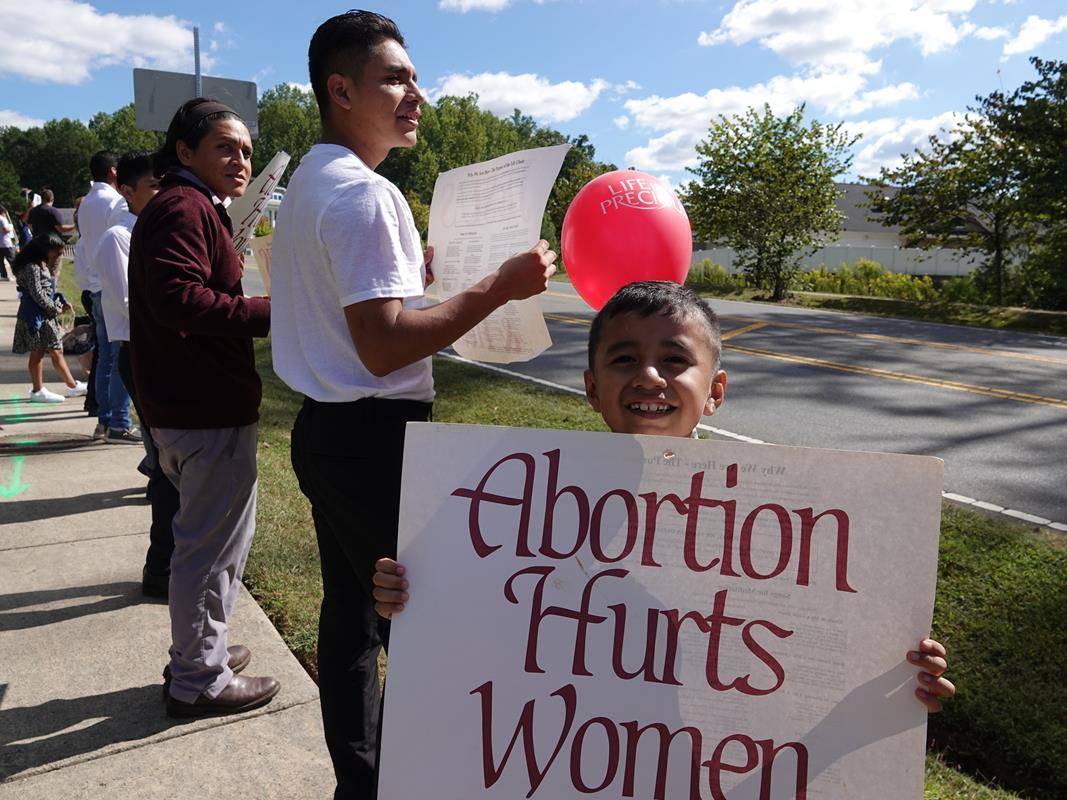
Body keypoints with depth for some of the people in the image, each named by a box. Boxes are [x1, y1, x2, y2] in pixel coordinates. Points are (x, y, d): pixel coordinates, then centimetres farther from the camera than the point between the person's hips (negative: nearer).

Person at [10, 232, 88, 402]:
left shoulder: (42, 266, 14)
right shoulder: (32, 267, -16)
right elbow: (37, 294, -20)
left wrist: (61, 302, 3)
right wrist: (56, 308, -12)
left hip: (45, 316, 10)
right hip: (35, 316, -10)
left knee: (56, 351, 12)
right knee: (37, 353, -1)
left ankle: (73, 386, 16)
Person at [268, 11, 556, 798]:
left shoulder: (307, 185, 15)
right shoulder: (365, 195, -17)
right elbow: (382, 347, -25)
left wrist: (413, 269, 18)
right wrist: (498, 287, -22)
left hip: (325, 429, 10)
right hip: (376, 436, -10)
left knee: (350, 614, 17)